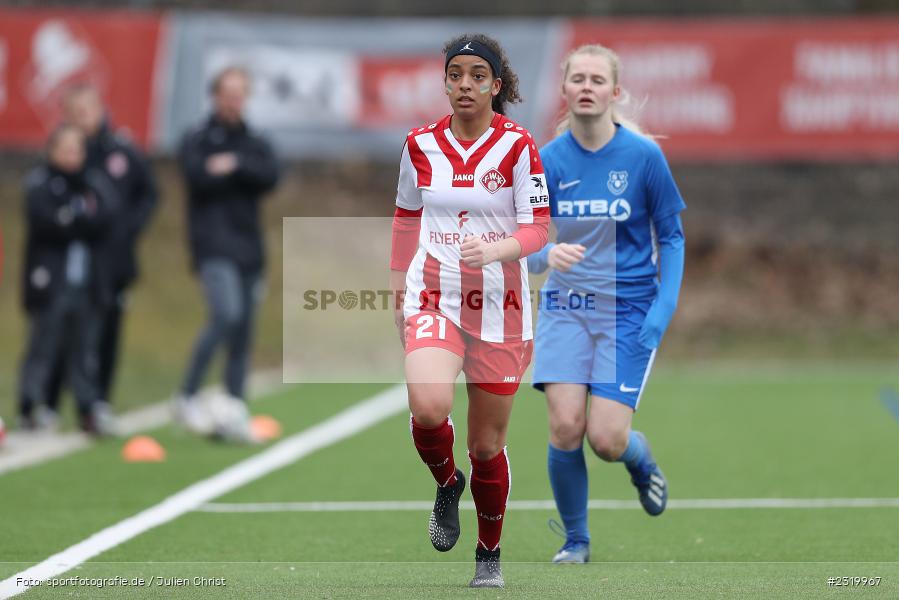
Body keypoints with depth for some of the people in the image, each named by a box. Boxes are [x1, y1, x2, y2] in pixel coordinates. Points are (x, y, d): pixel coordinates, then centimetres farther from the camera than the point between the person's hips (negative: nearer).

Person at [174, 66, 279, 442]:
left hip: (248, 248, 5)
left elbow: (270, 177, -2)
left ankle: (235, 410, 6)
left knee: (243, 333, 4)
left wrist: (234, 166, -14)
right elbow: (200, 177, -14)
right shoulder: (197, 141, 5)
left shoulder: (256, 144, 17)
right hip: (214, 246, -5)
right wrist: (243, 175, -5)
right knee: (226, 315, -22)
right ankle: (187, 398, -14)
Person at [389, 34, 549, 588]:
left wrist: (494, 249, -28)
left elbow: (538, 229, -9)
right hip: (434, 299, 1)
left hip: (500, 308, -1)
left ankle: (490, 553, 29)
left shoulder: (518, 146, -6)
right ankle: (446, 484, 8)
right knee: (429, 407, -26)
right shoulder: (421, 145, 3)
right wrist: (398, 292, 18)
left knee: (487, 443, 6)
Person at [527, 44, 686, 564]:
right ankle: (575, 540, 8)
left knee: (606, 438, -10)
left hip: (629, 309, -2)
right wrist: (547, 254, -25)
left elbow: (672, 237, 1)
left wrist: (663, 308, -10)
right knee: (565, 426, -13)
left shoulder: (644, 156, -7)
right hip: (566, 306, 2)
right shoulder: (549, 160, -2)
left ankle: (641, 458, 28)